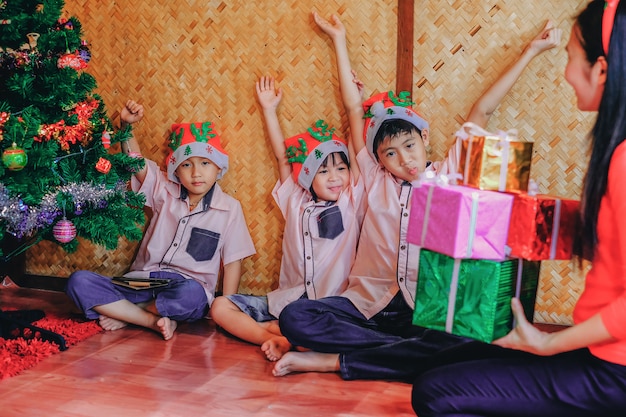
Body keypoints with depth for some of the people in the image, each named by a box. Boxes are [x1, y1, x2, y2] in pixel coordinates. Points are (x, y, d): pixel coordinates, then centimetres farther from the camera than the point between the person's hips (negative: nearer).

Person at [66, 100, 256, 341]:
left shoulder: (229, 208, 0)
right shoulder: (165, 192, 8)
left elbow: (233, 262, -1)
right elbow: (135, 162, -2)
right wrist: (126, 124, -18)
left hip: (187, 287, -3)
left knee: (191, 294, -42)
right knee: (79, 282, -20)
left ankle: (125, 313, -15)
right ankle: (154, 321, -22)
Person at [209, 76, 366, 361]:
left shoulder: (351, 201, 3)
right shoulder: (296, 202, 12)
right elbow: (282, 155, 17)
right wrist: (269, 109, 21)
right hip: (286, 299, 5)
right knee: (220, 307, -13)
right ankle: (279, 338, -30)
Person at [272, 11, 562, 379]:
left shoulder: (448, 175, 7)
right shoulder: (375, 179, 10)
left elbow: (482, 112, 7)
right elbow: (355, 108, 16)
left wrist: (532, 51, 10)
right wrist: (339, 39, 23)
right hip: (368, 306, 1)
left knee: (463, 345, -35)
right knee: (294, 318, -24)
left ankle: (333, 360, -24)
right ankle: (411, 352, -24)